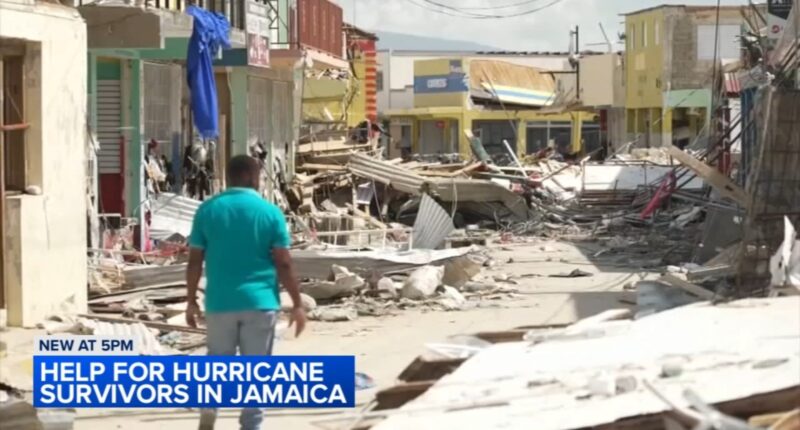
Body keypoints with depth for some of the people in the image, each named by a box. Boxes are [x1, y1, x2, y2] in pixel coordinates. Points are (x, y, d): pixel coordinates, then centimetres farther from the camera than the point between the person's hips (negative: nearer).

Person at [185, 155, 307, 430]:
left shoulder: (208, 210, 1)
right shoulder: (270, 212, -3)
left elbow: (195, 261, 2)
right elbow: (284, 264, -5)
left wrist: (191, 301, 12)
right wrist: (297, 304, 2)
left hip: (220, 302, 2)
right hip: (259, 302, -2)